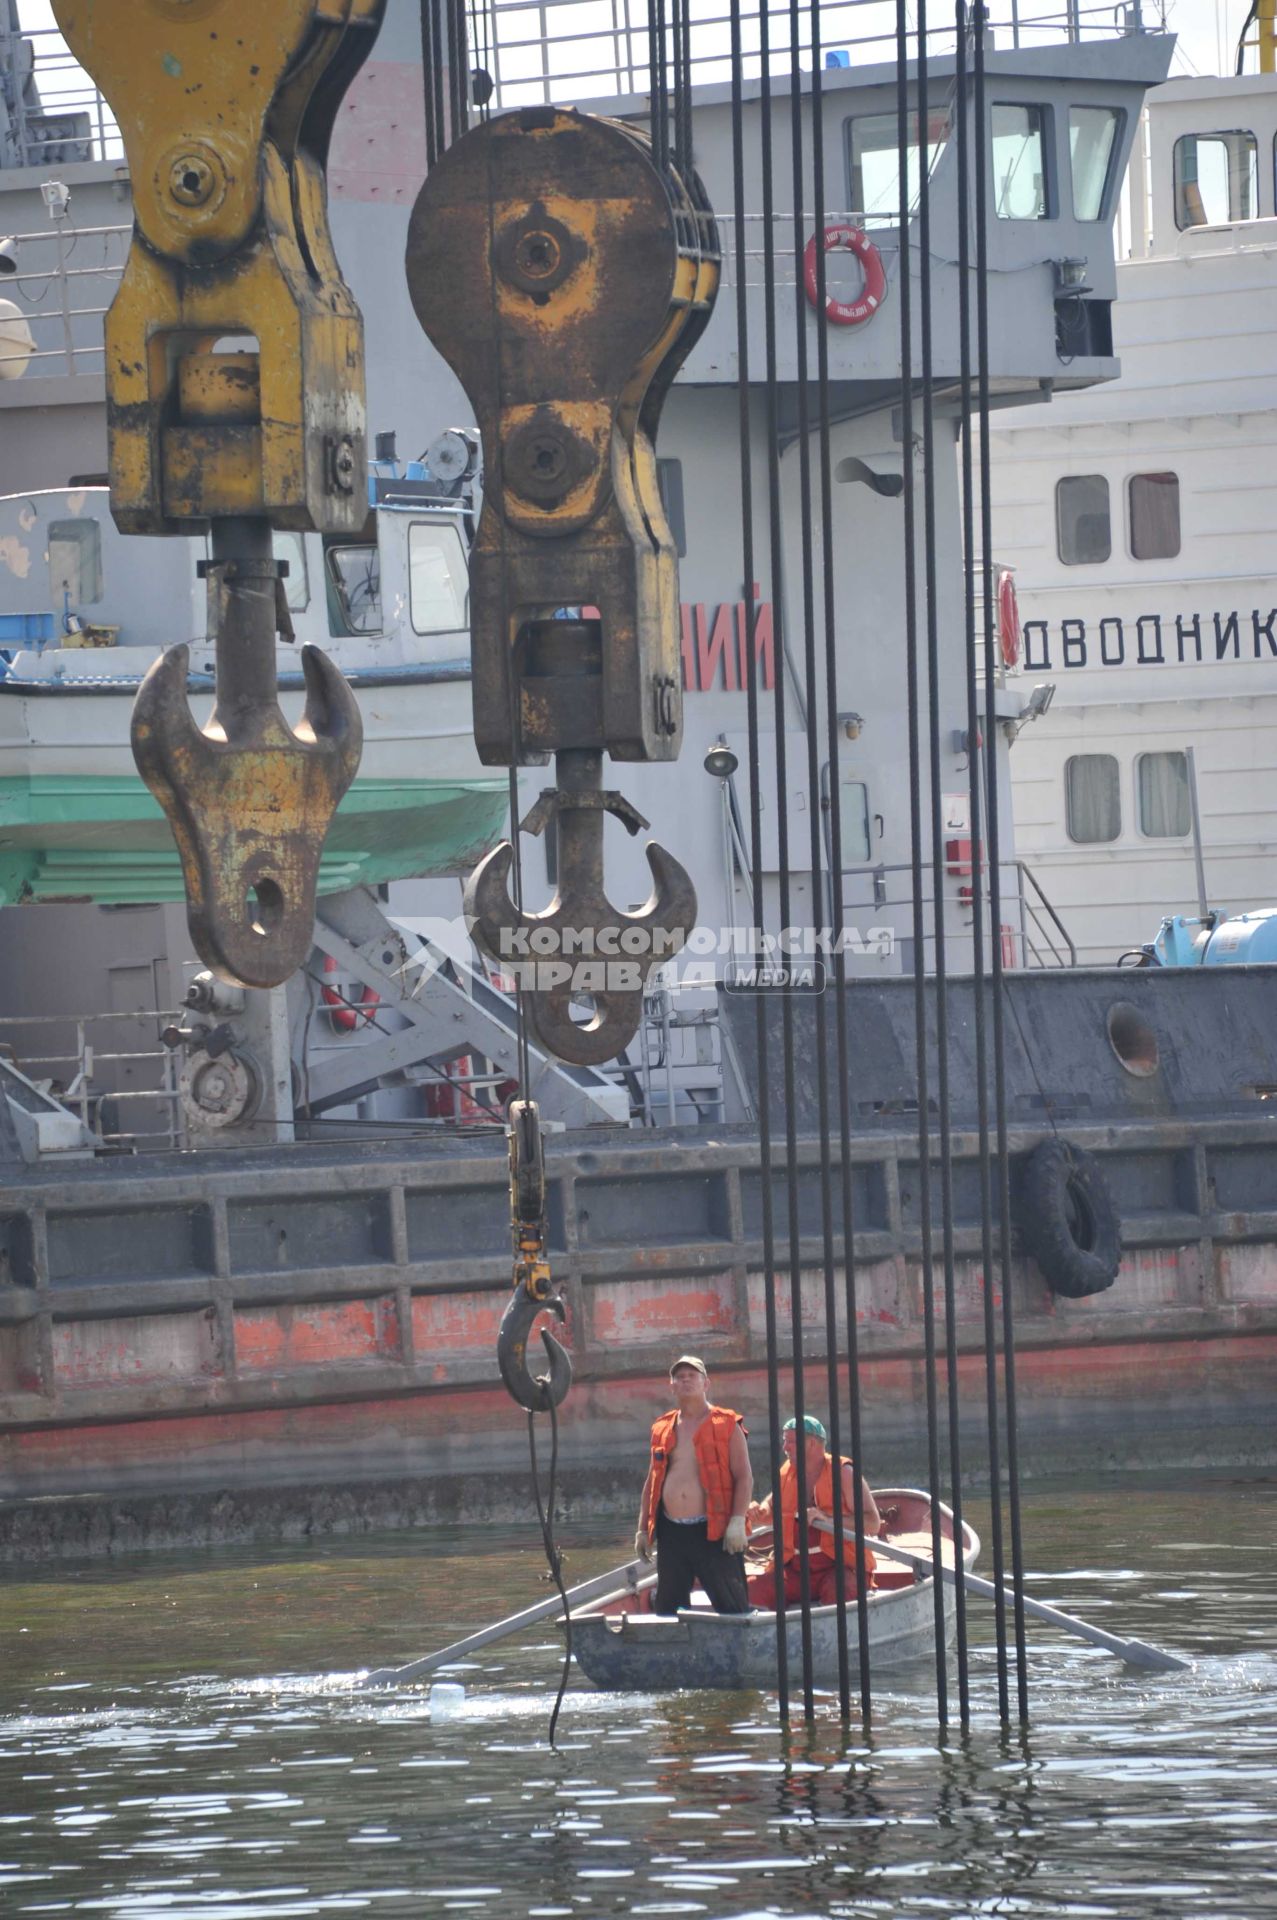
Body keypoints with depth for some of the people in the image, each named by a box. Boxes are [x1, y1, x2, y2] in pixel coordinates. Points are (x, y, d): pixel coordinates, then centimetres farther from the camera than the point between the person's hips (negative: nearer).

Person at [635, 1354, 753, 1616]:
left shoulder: (727, 1425, 1)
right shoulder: (663, 1429, 14)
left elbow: (744, 1477, -5)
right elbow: (652, 1482, 20)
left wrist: (737, 1522, -16)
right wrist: (643, 1529, 16)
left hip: (713, 1531, -5)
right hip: (671, 1532, 5)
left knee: (731, 1605, -8)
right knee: (667, 1606, 7)